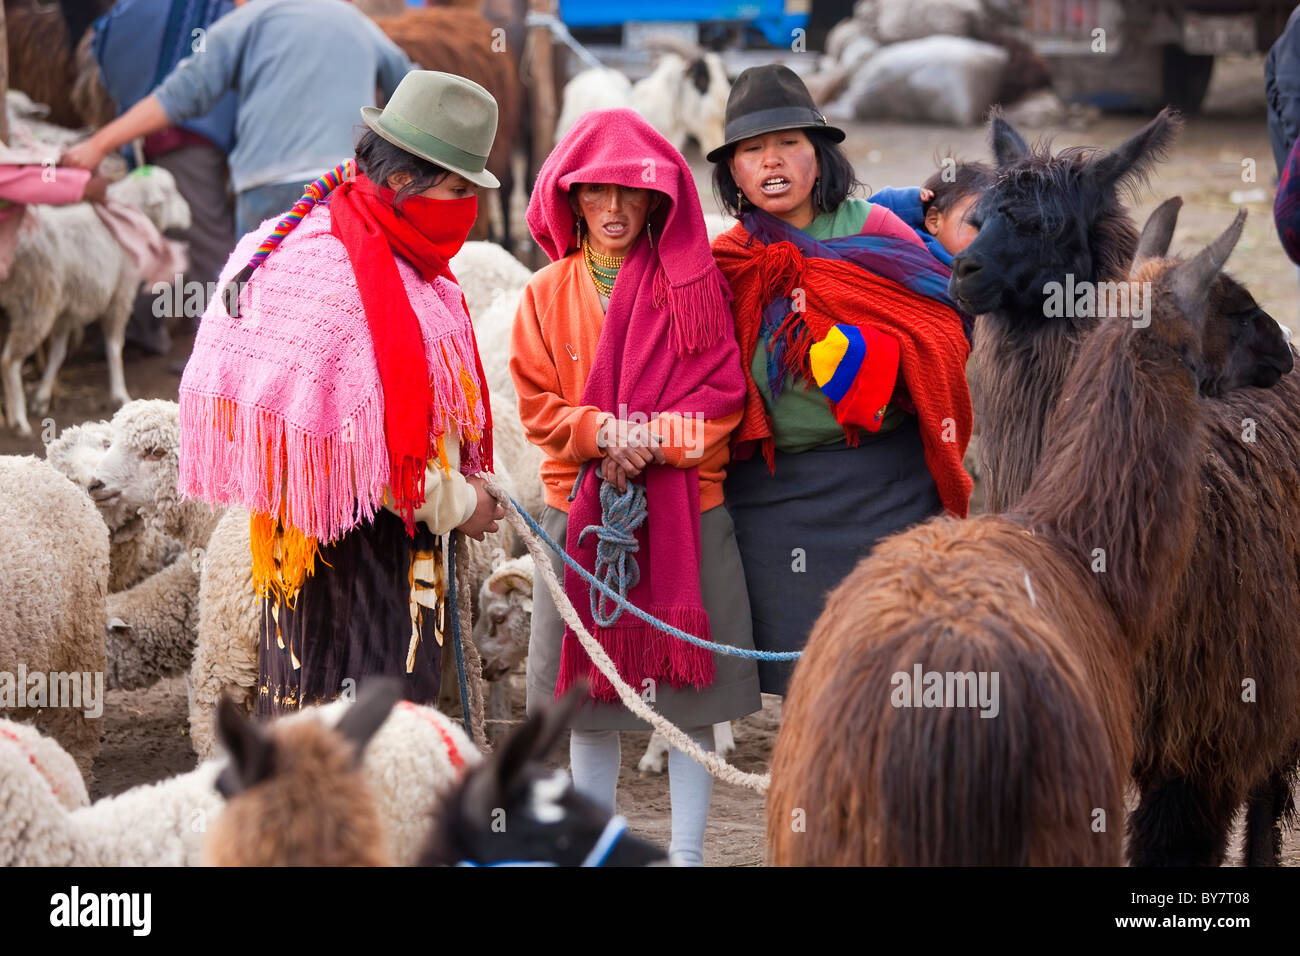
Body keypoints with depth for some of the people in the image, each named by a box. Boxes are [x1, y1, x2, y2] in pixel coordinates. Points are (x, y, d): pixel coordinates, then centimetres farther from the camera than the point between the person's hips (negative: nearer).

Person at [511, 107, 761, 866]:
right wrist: (603, 433, -16)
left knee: (690, 696, 1)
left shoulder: (695, 283, 3)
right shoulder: (547, 294, 7)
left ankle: (689, 850, 10)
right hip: (582, 509, 1)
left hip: (687, 510, -1)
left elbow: (722, 393, -2)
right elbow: (538, 404, 2)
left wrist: (651, 439, -16)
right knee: (589, 695, 5)